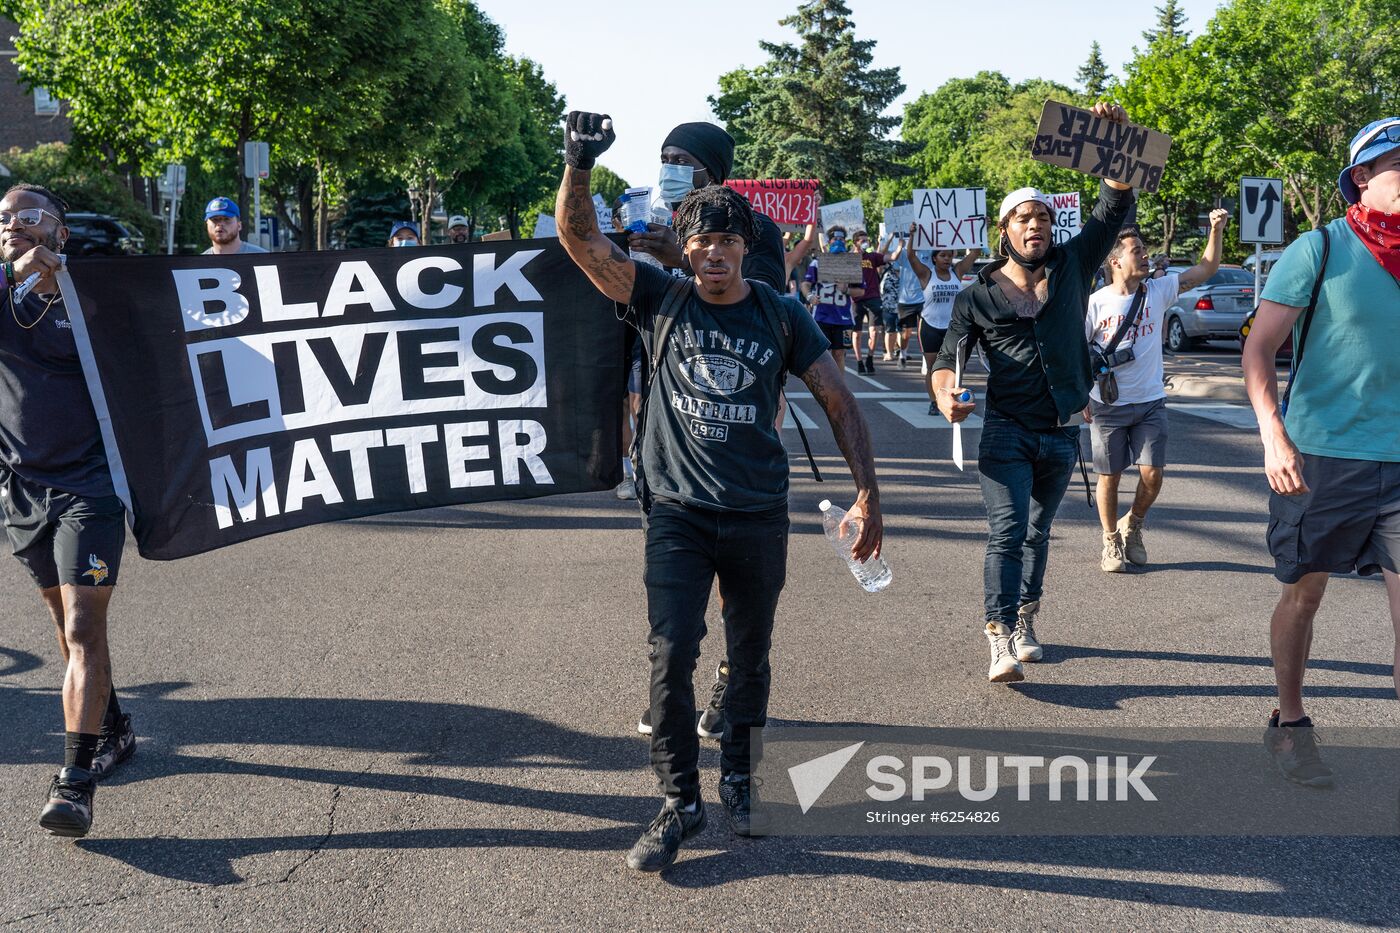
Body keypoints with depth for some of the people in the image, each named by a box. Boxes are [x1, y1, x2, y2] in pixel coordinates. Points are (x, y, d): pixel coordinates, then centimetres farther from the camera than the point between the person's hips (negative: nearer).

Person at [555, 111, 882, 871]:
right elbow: (580, 240, -11)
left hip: (758, 514, 2)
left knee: (750, 656, 13)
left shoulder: (780, 316, 1)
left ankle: (738, 778, 34)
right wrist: (578, 167, -28)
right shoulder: (660, 299, -1)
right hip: (678, 511, -1)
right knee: (671, 653, -10)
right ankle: (680, 802, 5)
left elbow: (839, 403, 2)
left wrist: (867, 495, -5)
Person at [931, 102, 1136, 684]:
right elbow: (948, 356, 2)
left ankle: (1025, 620, 30)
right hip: (1007, 433, -3)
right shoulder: (978, 296, 1)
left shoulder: (1072, 267, 5)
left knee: (1037, 532, 16)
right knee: (1008, 530, -15)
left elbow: (1115, 206, 1)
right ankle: (1001, 639, -19)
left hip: (1062, 434, 3)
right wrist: (945, 395, -21)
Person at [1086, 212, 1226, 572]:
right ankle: (1111, 541, 23)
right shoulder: (1097, 303, -6)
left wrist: (1217, 230, -12)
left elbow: (1206, 268, 2)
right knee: (1110, 476, 6)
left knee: (1152, 475, -3)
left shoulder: (1158, 291, 2)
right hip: (1107, 406, -2)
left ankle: (1132, 526, 25)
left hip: (1150, 402, 2)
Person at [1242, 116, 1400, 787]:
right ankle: (1290, 725, 29)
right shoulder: (1320, 250, -6)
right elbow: (1258, 349, -9)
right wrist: (1274, 436, -20)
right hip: (1320, 456, -3)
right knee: (1303, 595, 10)